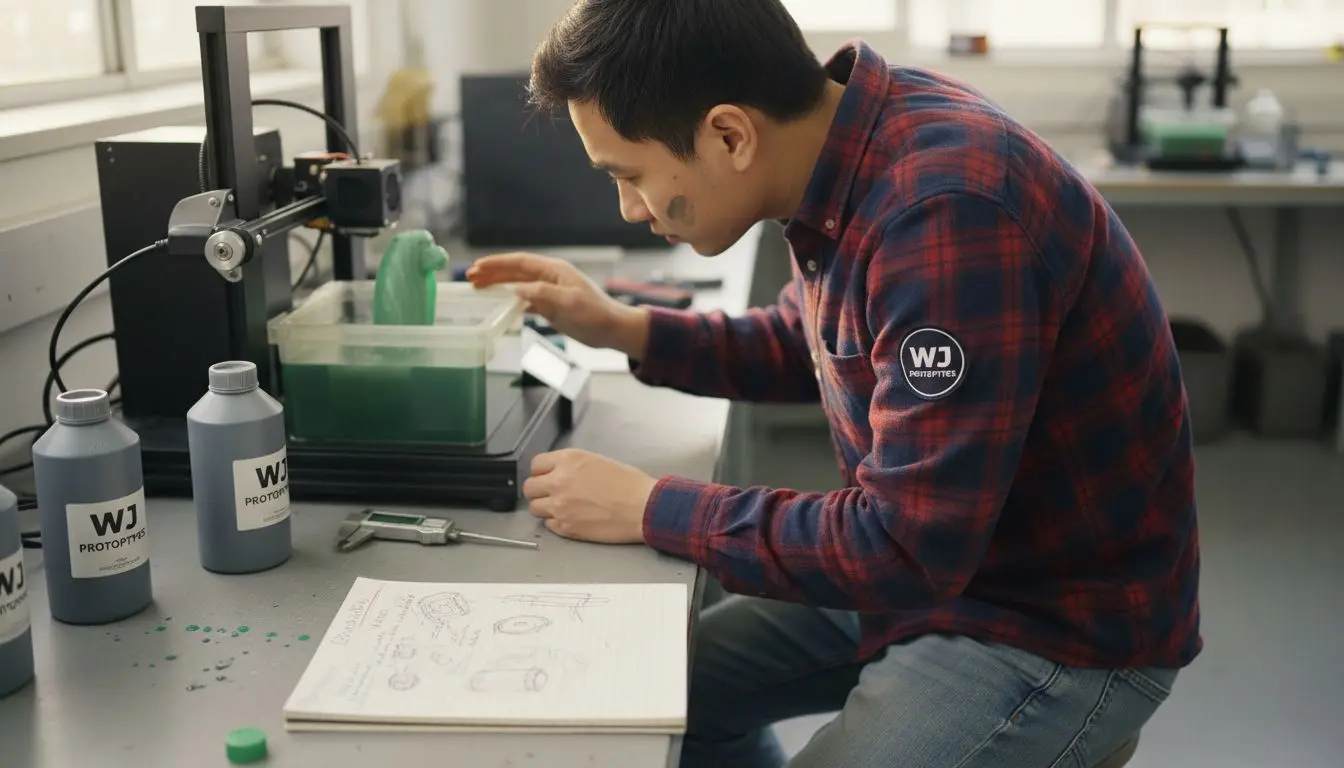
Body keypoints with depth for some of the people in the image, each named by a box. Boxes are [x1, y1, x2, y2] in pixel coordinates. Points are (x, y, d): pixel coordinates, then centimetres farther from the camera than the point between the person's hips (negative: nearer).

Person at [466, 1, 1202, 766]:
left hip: (1059, 627, -8)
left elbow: (908, 546, -31)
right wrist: (624, 328, 3)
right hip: (936, 565, 9)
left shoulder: (946, 211, -32)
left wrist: (651, 509, -21)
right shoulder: (841, 148, -4)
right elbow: (809, 347, 15)